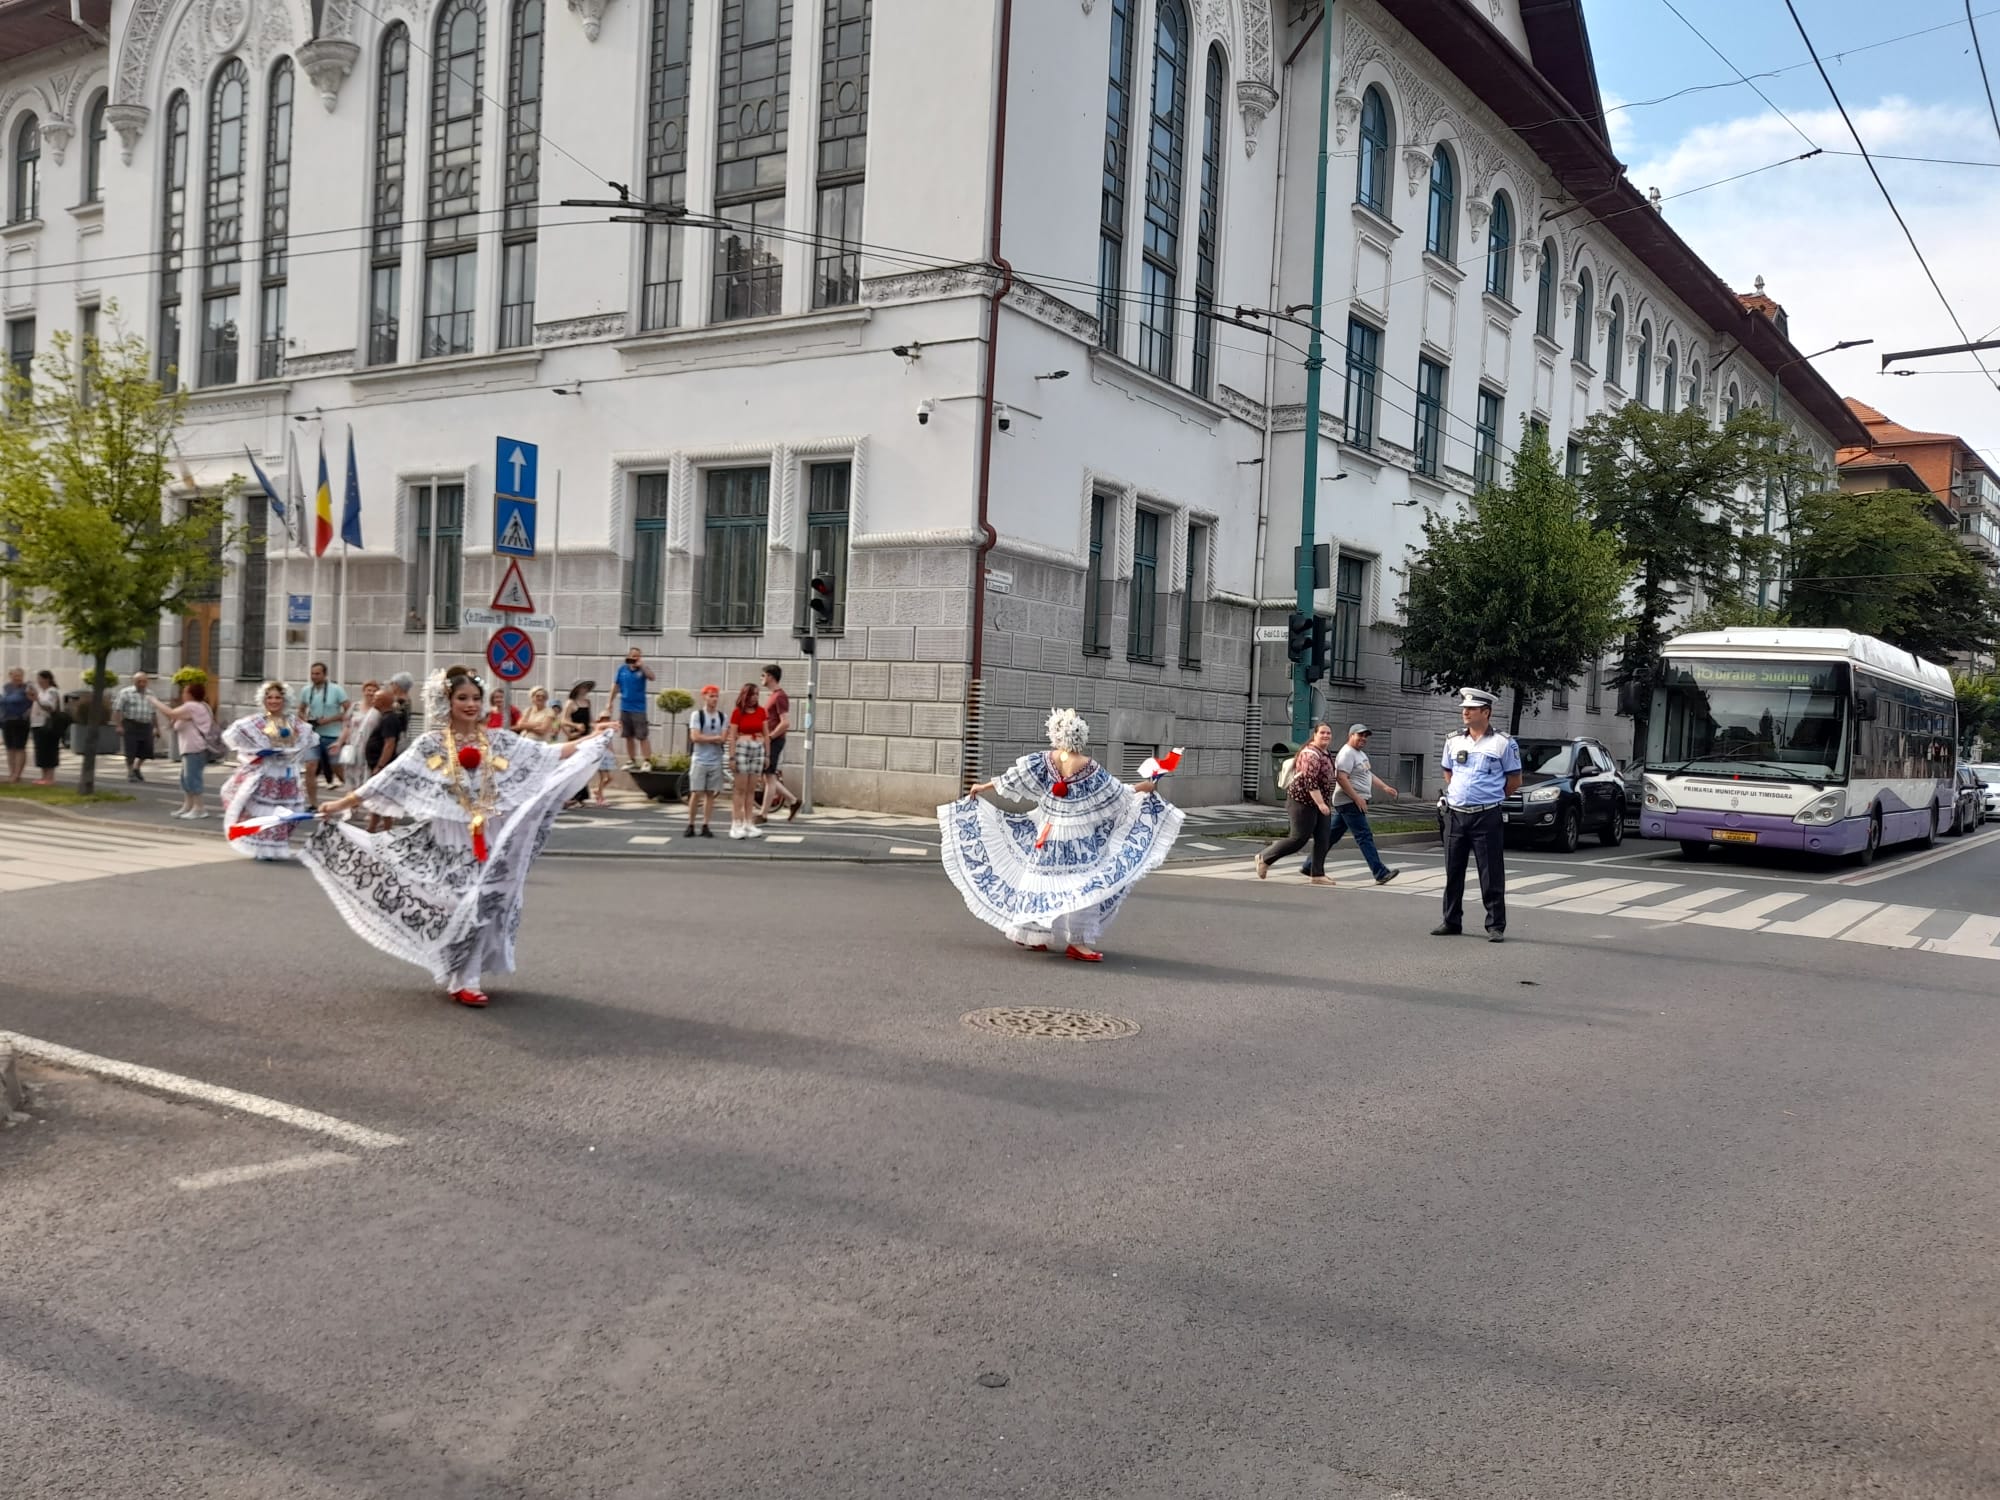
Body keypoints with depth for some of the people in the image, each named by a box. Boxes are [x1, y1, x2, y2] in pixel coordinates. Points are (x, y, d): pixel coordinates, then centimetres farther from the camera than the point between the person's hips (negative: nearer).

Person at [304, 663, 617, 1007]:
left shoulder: (499, 741, 5)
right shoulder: (430, 745, -1)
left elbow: (547, 755, 3)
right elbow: (388, 778, -1)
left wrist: (593, 737, -4)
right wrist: (341, 803, -5)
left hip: (492, 839, 3)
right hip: (450, 840, -3)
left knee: (485, 902, 4)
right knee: (459, 905, -6)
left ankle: (467, 974, 19)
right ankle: (463, 981, 2)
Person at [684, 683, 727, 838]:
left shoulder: (722, 717, 7)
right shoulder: (697, 715, -3)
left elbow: (723, 739, -3)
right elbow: (695, 737, -14)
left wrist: (705, 738, -13)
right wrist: (715, 738, -8)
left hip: (716, 761, 3)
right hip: (699, 760, -3)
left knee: (711, 793, 4)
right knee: (696, 793, -3)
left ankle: (705, 826, 8)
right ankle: (690, 826, 4)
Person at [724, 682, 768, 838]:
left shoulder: (761, 711, 8)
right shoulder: (737, 712, -4)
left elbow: (766, 734, 10)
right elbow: (732, 736, -6)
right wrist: (732, 756, -11)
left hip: (758, 750, 4)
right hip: (742, 749, -4)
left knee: (751, 790, 8)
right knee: (740, 789, -2)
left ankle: (749, 824, 11)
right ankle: (736, 825, 0)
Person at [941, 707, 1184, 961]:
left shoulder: (1042, 761, -5)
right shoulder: (1089, 767, -10)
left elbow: (1010, 780, 1)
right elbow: (1116, 794, -2)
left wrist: (982, 787, 15)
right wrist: (1142, 789, 14)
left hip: (1049, 835, 4)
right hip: (1079, 840, -4)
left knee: (1041, 881, 14)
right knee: (1082, 885, 0)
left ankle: (1029, 934, 24)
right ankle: (1078, 942, -4)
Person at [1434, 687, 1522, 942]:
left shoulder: (1503, 743, -3)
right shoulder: (1454, 742, 10)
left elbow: (1514, 780, 4)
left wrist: (1490, 797, 7)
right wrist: (1459, 794, 13)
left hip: (1486, 817, -5)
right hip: (1455, 815, 5)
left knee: (1491, 874, -2)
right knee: (1453, 872, 10)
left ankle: (1496, 926, 3)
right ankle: (1451, 921, 19)